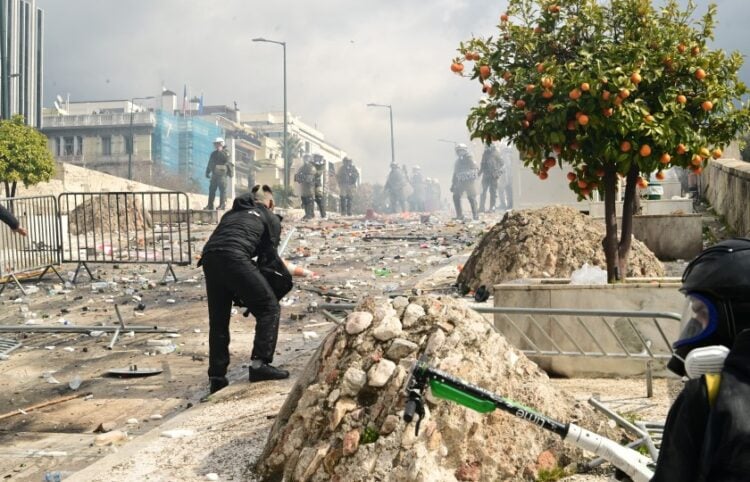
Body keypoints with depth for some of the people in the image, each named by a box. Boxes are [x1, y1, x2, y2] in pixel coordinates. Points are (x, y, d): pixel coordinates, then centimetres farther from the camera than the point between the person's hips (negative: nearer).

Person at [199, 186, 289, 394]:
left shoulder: (231, 213, 35)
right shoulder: (271, 218, 20)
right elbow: (270, 254, 11)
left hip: (209, 258, 6)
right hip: (235, 258, -6)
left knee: (218, 320, 14)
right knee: (269, 308, 3)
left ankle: (217, 377, 15)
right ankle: (260, 363, -8)